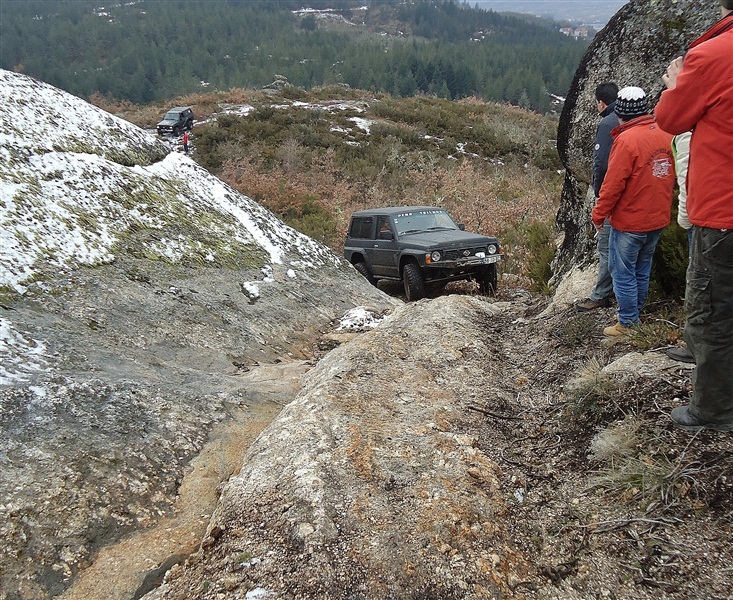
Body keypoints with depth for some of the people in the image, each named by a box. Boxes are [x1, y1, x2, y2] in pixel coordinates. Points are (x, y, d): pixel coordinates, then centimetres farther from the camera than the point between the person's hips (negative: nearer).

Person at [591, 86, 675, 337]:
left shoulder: (627, 140, -20)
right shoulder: (665, 134, 3)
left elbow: (613, 184, -18)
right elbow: (670, 175, 14)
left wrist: (599, 214, -7)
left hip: (629, 222, -7)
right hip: (658, 220, 7)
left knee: (623, 273, 4)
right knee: (642, 271, 19)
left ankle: (628, 325, 10)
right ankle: (636, 315, 31)